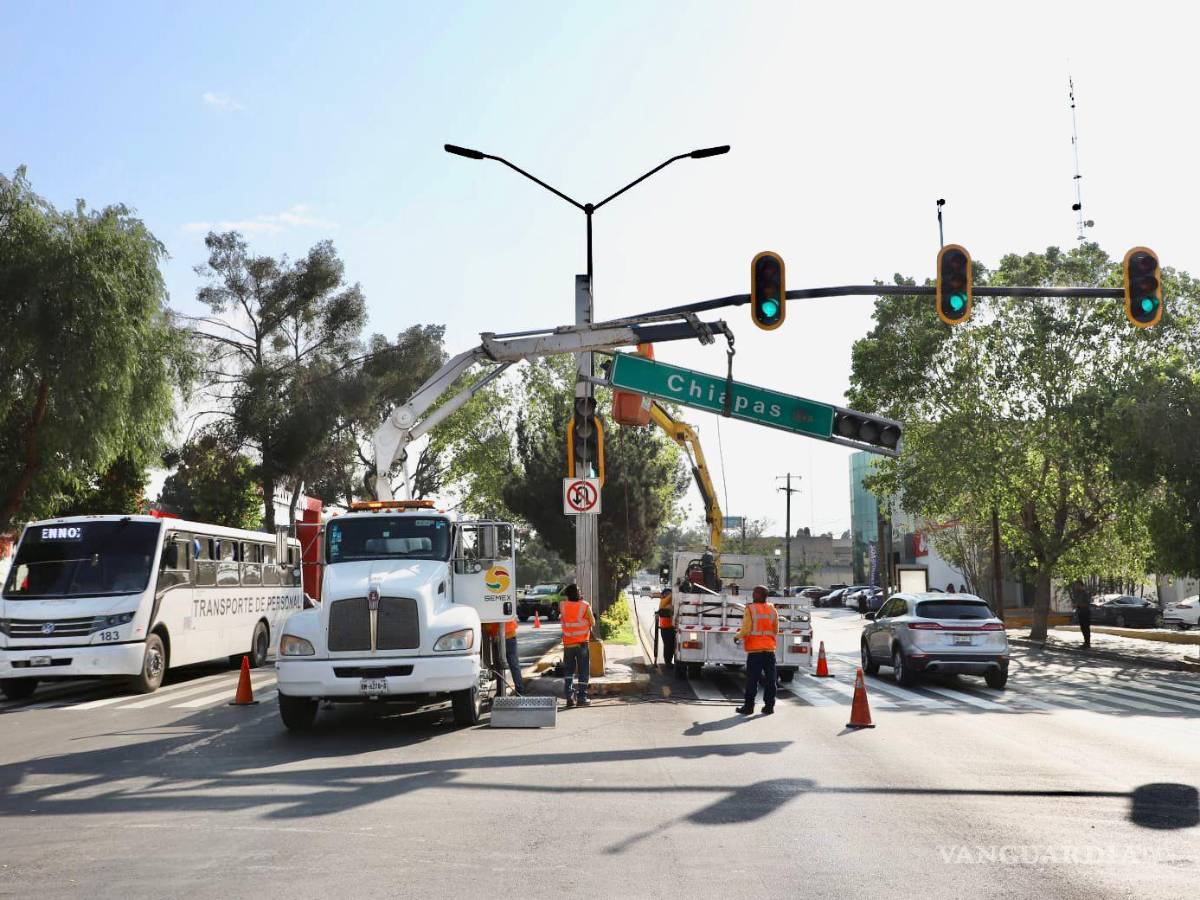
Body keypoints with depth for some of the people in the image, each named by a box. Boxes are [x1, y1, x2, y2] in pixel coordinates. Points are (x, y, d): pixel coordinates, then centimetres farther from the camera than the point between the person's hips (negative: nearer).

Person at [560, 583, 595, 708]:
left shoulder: (562, 606, -6)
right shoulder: (585, 606, -11)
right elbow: (592, 622, -1)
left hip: (568, 643, 2)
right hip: (582, 643, -2)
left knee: (568, 671, 14)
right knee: (583, 672, 7)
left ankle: (569, 697, 7)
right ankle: (581, 698, 5)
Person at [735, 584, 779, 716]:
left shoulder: (750, 609, -9)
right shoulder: (772, 610, 6)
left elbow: (746, 630, -12)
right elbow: (776, 631, 12)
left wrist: (738, 636, 6)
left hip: (755, 649, -4)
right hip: (770, 649, 4)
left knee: (752, 679, 1)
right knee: (770, 679, 8)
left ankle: (749, 706, 4)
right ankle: (769, 706, 11)